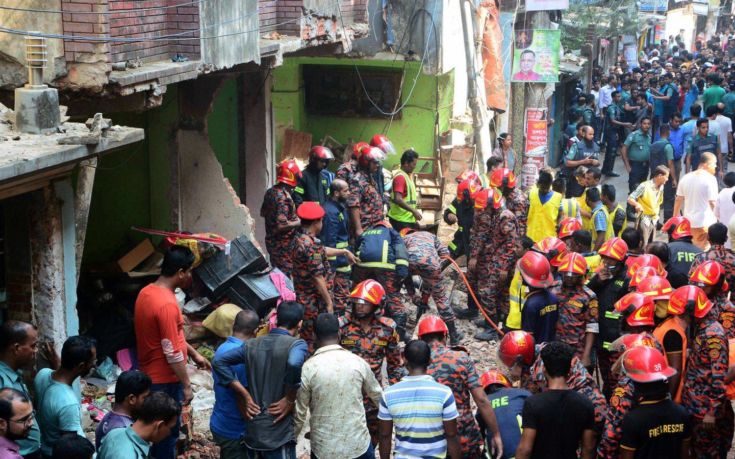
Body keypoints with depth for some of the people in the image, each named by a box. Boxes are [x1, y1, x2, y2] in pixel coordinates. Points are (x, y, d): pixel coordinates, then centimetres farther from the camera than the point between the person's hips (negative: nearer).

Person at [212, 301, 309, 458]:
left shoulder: (252, 344, 7)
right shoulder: (297, 344, -10)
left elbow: (219, 361, 4)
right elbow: (294, 364, -33)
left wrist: (244, 395, 2)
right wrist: (290, 399, -18)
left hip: (252, 430, 6)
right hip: (278, 433, -6)